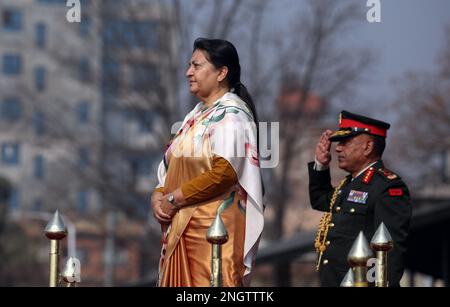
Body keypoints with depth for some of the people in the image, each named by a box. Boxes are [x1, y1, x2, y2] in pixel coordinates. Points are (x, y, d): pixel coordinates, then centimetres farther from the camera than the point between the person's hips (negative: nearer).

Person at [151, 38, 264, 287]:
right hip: (183, 227, 9)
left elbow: (225, 172, -20)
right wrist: (159, 196, -1)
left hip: (213, 226, -8)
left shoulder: (231, 114, -8)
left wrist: (173, 199, -14)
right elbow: (172, 166, 20)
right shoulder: (197, 114, 20)